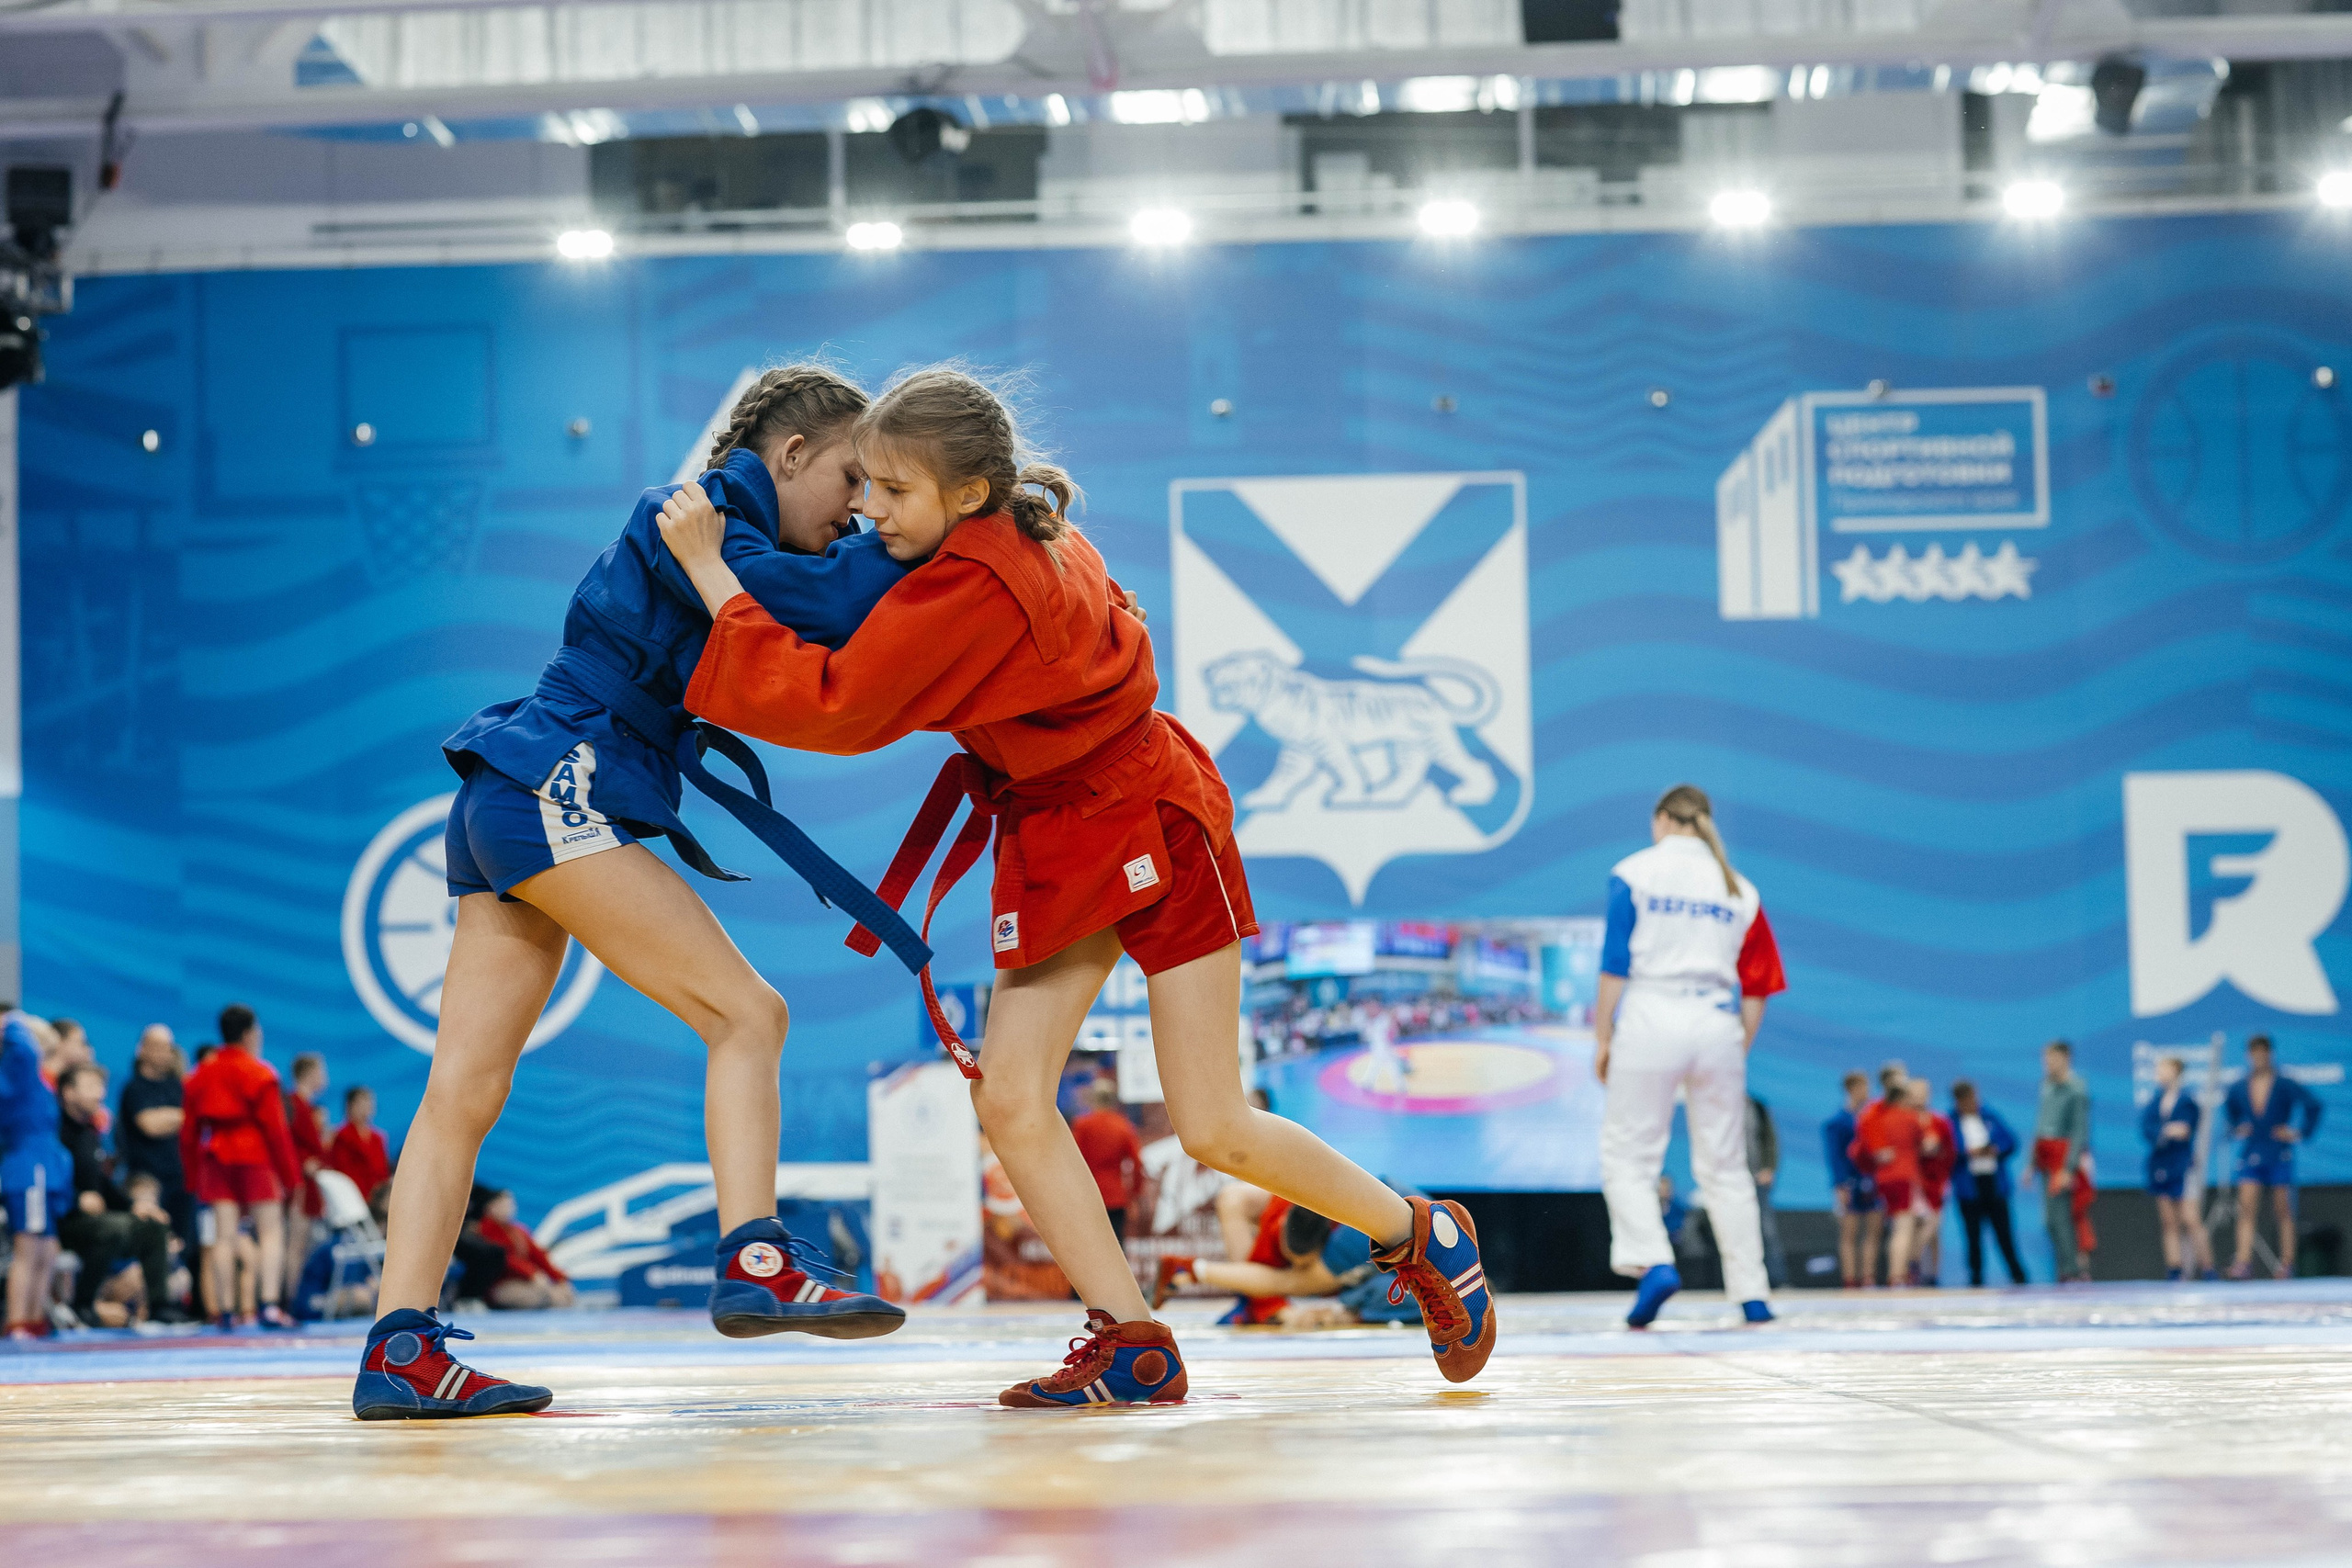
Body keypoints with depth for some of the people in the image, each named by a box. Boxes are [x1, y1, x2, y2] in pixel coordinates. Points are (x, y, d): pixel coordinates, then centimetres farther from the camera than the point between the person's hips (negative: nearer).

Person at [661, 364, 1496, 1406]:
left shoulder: (974, 585, -29)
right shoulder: (1027, 535, -2)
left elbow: (836, 708, -28)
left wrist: (709, 570, -24)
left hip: (1152, 829, -9)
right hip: (1053, 841, 9)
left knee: (1215, 1132, -4)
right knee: (1008, 1097, -5)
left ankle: (1424, 1238, 20)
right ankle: (1133, 1347, 0)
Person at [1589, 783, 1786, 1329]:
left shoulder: (1634, 872, 3)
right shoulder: (1740, 889, 13)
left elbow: (1615, 965, -4)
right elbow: (1756, 987, 10)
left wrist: (1602, 1038, 0)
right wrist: (1739, 1052, 17)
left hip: (1650, 1019, -3)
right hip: (1718, 1027, 3)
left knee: (1626, 1156, 3)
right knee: (1725, 1166, 11)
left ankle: (1653, 1262, -19)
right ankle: (1752, 1293, 10)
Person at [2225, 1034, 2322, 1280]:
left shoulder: (2284, 1085, -5)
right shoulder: (2238, 1088, 6)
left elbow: (2313, 1104, -8)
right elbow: (2229, 1109, 25)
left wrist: (2300, 1133, -8)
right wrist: (2236, 1128, 10)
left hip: (2279, 1155, -3)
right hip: (2251, 1155, 3)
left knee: (2284, 1211, 3)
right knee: (2247, 1208, -9)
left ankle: (2287, 1264, 8)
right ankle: (2244, 1263, -16)